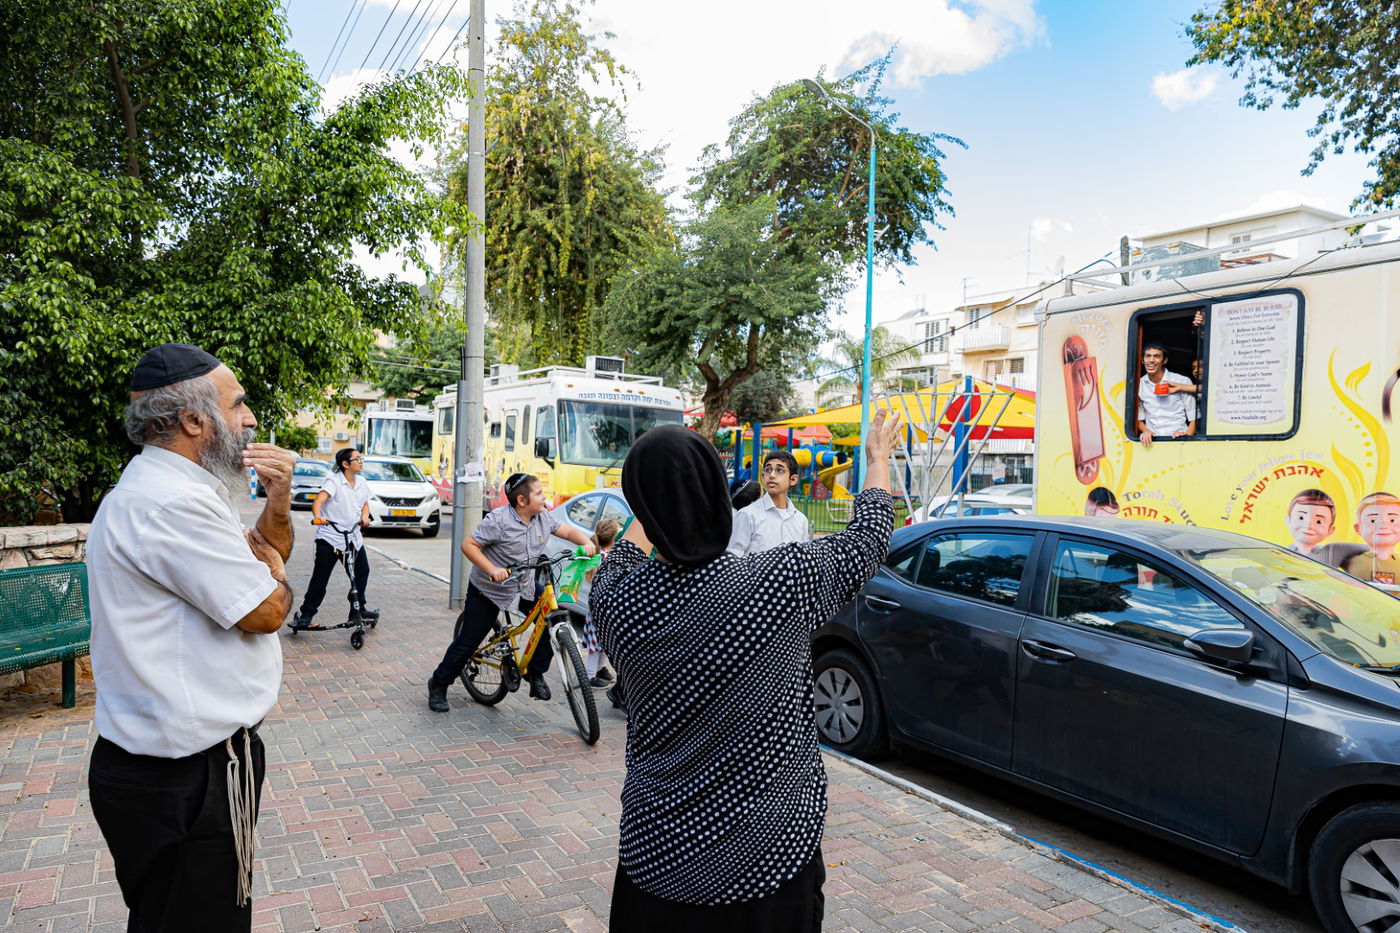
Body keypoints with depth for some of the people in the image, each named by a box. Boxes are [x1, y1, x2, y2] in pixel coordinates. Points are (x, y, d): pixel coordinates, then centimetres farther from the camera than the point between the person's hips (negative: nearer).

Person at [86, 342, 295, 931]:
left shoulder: (168, 487, 12)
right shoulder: (171, 502, -24)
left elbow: (265, 554, 18)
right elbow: (265, 611, -22)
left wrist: (278, 501, -1)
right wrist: (272, 569, 0)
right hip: (186, 777, -10)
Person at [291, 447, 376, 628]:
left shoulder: (362, 484, 9)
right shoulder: (333, 480, -11)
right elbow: (319, 500, -24)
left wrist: (365, 516, -3)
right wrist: (317, 516, -43)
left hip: (354, 537, 7)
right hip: (329, 538, -6)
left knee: (362, 571, 13)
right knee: (320, 578, -4)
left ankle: (359, 608, 29)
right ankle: (306, 614, 4)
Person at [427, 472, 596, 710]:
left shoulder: (544, 517, -6)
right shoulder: (498, 520, -25)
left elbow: (568, 530, 5)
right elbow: (468, 545, -22)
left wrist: (586, 542, -16)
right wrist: (492, 570, -33)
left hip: (526, 587, 6)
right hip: (488, 590, -5)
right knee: (467, 643, 2)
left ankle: (535, 674, 12)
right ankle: (438, 685, 24)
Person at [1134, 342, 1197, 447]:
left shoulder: (1183, 381, 1)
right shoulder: (1139, 384, 7)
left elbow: (1194, 417, 3)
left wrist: (1188, 434, -13)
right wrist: (1146, 431, -4)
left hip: (1179, 439, -1)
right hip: (1152, 440, 2)